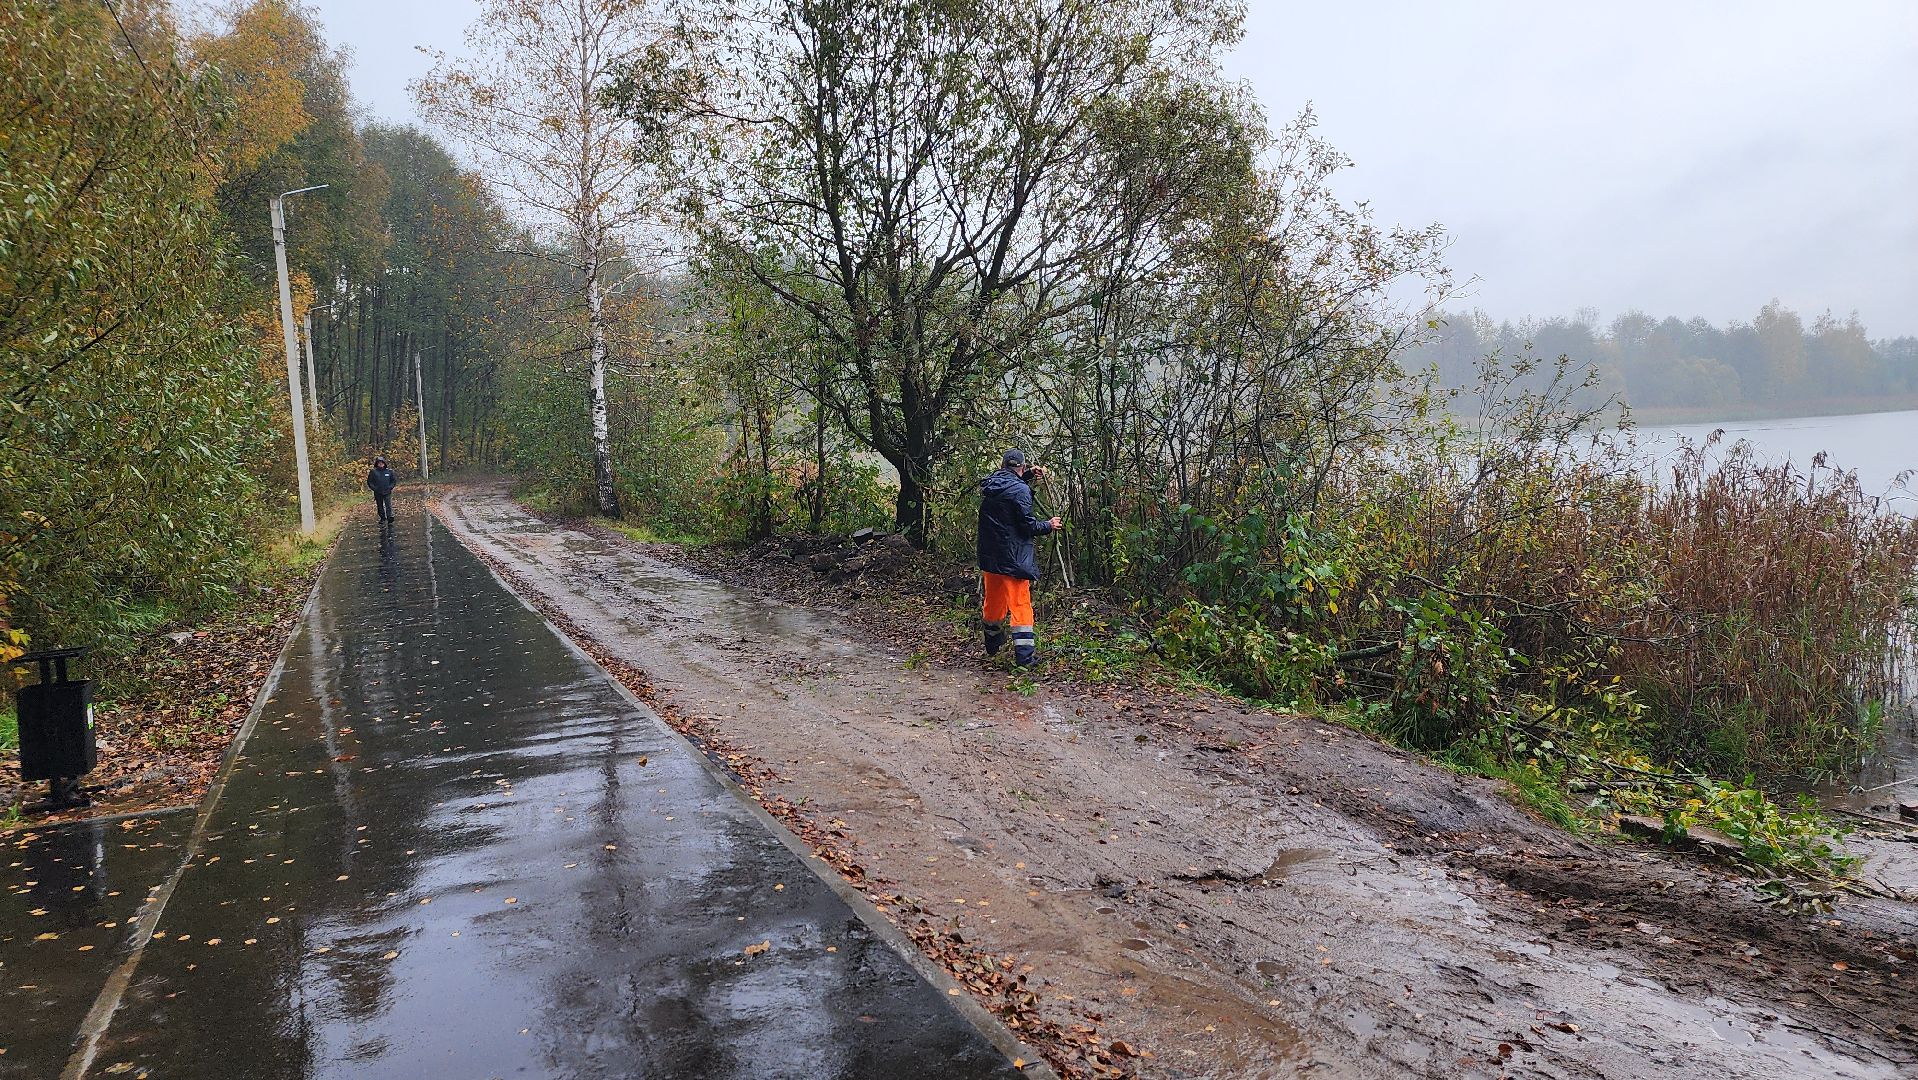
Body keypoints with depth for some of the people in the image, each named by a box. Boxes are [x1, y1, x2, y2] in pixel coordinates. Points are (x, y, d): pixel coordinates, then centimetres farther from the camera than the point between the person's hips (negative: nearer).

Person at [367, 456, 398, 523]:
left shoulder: (389, 471, 3)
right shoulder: (373, 472, 0)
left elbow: (394, 480, 11)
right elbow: (369, 482, 6)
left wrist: (390, 487, -2)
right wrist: (374, 488, -6)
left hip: (387, 492, -1)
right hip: (378, 493, 1)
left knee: (388, 505, -15)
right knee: (380, 506, 9)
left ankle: (389, 516, -20)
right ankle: (383, 518, 18)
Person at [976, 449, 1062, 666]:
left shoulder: (989, 486, 6)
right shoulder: (1020, 490, -16)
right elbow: (1028, 525, -15)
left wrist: (1028, 475, 23)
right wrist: (1049, 525, 2)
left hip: (989, 556, 7)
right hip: (1013, 557, -7)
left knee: (993, 601, 20)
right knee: (1020, 604, -1)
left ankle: (992, 645, 38)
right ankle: (1024, 655, -3)